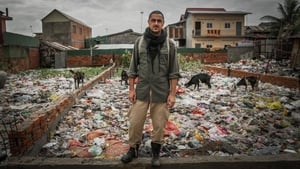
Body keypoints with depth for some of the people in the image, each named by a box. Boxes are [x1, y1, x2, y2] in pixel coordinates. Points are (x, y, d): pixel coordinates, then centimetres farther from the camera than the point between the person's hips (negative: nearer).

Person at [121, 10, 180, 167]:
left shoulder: (169, 44, -1)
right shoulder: (139, 42, 3)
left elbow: (174, 72, -1)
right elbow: (133, 68, 5)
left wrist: (172, 93, -5)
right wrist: (131, 89, 0)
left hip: (161, 91, -1)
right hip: (142, 89, 1)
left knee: (159, 124, 7)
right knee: (135, 122, 5)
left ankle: (156, 153, 28)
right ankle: (133, 149, 28)